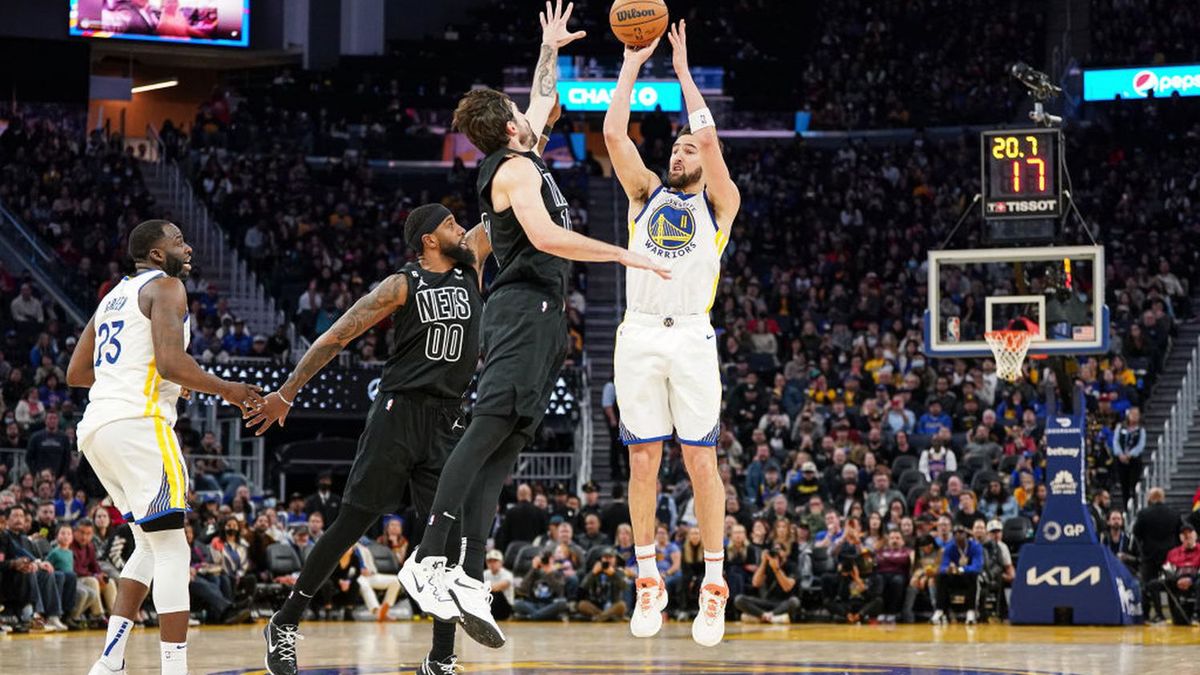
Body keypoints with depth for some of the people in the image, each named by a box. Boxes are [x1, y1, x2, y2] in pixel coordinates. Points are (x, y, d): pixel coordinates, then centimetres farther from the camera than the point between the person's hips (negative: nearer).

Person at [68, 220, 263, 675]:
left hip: (95, 428, 9)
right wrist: (226, 390, -4)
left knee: (151, 545, 19)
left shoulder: (114, 296, 24)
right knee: (172, 551, -8)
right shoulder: (165, 287, -2)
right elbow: (171, 362, -17)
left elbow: (76, 373, 27)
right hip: (137, 422, -9)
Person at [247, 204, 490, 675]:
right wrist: (286, 394, -3)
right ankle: (284, 625, 7)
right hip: (398, 414, -5)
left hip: (446, 423, 5)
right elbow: (335, 338, -2)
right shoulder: (403, 285, -3)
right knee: (351, 524, -4)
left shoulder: (470, 269, 11)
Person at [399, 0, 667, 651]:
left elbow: (543, 101, 42)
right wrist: (625, 254, -19)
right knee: (492, 426, -20)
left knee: (506, 441, 1)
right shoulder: (516, 168, -8)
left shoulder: (517, 159, 21)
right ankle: (428, 557, -30)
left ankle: (469, 577, -7)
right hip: (526, 309, -10)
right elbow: (547, 236, -23)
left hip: (538, 315, 10)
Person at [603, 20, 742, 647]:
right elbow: (614, 133, 6)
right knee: (642, 460, 2)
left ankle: (714, 584, 0)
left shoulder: (720, 204, 8)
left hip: (691, 337, -2)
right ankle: (648, 581, 9)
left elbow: (709, 136, -6)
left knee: (700, 459, -4)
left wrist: (683, 71, 1)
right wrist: (632, 67, 7)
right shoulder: (646, 194, 16)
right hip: (639, 335, 3)